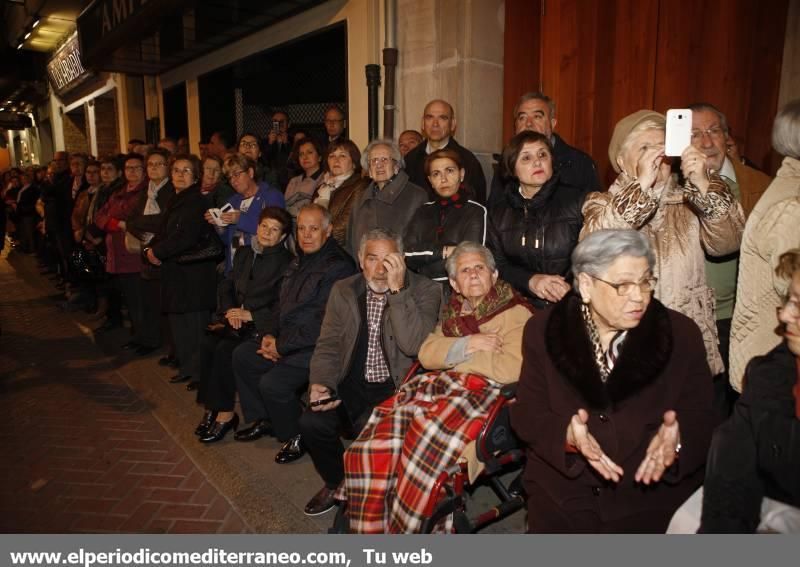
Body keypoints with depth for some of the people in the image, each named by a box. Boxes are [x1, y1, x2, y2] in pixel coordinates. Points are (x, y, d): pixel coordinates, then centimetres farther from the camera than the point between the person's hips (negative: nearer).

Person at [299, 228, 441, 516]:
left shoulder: (424, 290, -6)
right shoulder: (343, 291, 7)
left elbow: (414, 346, -20)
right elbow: (328, 346, 7)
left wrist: (397, 289, -24)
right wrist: (321, 383, -12)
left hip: (398, 387, -4)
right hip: (352, 387, 4)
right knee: (312, 422, -19)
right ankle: (336, 483, 13)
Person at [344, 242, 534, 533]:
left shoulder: (515, 312, 6)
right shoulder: (454, 311, 25)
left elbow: (511, 369, -11)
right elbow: (426, 353, 12)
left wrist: (452, 355, -1)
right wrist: (467, 345, -5)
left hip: (483, 391, -5)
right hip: (438, 384, 6)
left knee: (425, 441, -31)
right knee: (378, 438, -20)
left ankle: (401, 529, -12)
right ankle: (372, 528, -8)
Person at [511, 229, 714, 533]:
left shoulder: (682, 334, 1)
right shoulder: (543, 331, -1)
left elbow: (702, 418, 0)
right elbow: (526, 414, -3)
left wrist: (677, 439, -22)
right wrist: (566, 436, -23)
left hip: (654, 495, 1)